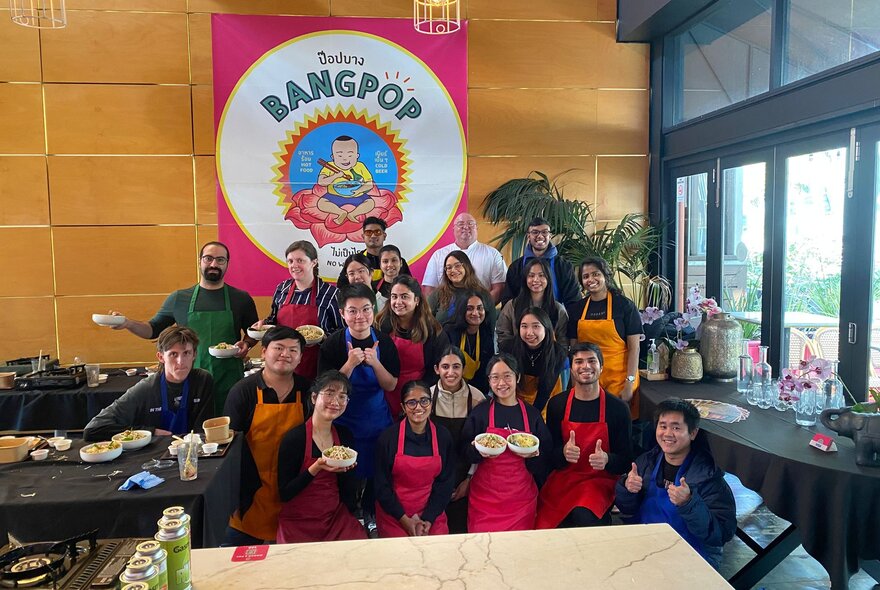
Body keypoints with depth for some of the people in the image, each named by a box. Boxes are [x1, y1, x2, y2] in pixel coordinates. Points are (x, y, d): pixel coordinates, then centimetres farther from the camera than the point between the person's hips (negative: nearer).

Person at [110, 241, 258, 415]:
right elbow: (153, 330, 13)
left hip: (230, 383, 0)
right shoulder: (179, 298, 5)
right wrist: (127, 323, -3)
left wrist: (246, 344, -7)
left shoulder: (241, 298, 3)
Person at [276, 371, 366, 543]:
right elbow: (284, 494, -13)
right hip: (298, 523, -4)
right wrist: (315, 469, -23)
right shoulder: (294, 438, -13)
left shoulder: (345, 435, 3)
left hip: (336, 517, 4)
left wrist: (346, 469, -8)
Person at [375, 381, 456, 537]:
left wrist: (428, 520, -7)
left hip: (432, 516, 2)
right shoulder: (388, 437, -9)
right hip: (394, 516, -1)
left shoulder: (443, 436, -3)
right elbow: (382, 485, -5)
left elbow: (445, 482, 0)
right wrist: (405, 520, -9)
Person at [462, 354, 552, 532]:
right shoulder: (480, 412, 0)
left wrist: (533, 454, -12)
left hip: (521, 497, 1)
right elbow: (465, 454, 2)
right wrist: (479, 450, -17)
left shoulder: (532, 414, 3)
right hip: (485, 496, -1)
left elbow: (546, 456, 8)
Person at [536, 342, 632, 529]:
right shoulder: (557, 404, 1)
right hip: (562, 480, 2)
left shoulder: (618, 408, -3)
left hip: (600, 480, -2)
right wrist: (563, 452, -17)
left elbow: (626, 460, 1)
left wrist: (607, 459, -21)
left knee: (585, 518, -33)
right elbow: (548, 456, 6)